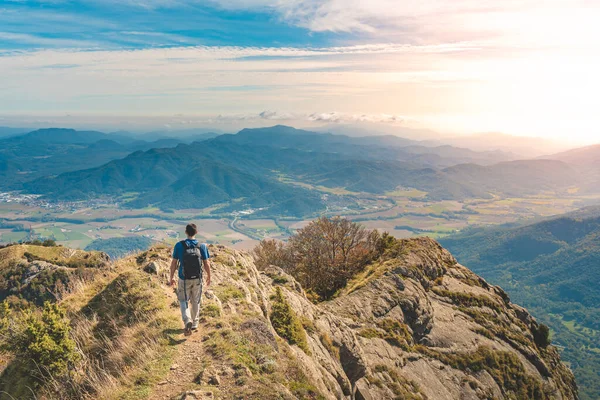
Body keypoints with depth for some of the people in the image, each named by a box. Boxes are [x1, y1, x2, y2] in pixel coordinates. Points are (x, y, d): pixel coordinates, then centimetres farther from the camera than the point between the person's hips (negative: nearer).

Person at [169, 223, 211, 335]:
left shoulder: (179, 245, -13)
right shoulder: (202, 246, -10)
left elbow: (174, 263, -6)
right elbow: (206, 264, -5)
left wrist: (171, 277, 7)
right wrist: (209, 276, 11)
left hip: (184, 279, -1)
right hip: (197, 279, 1)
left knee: (183, 301, 15)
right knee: (195, 302, 19)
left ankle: (187, 321, -8)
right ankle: (194, 324, 32)